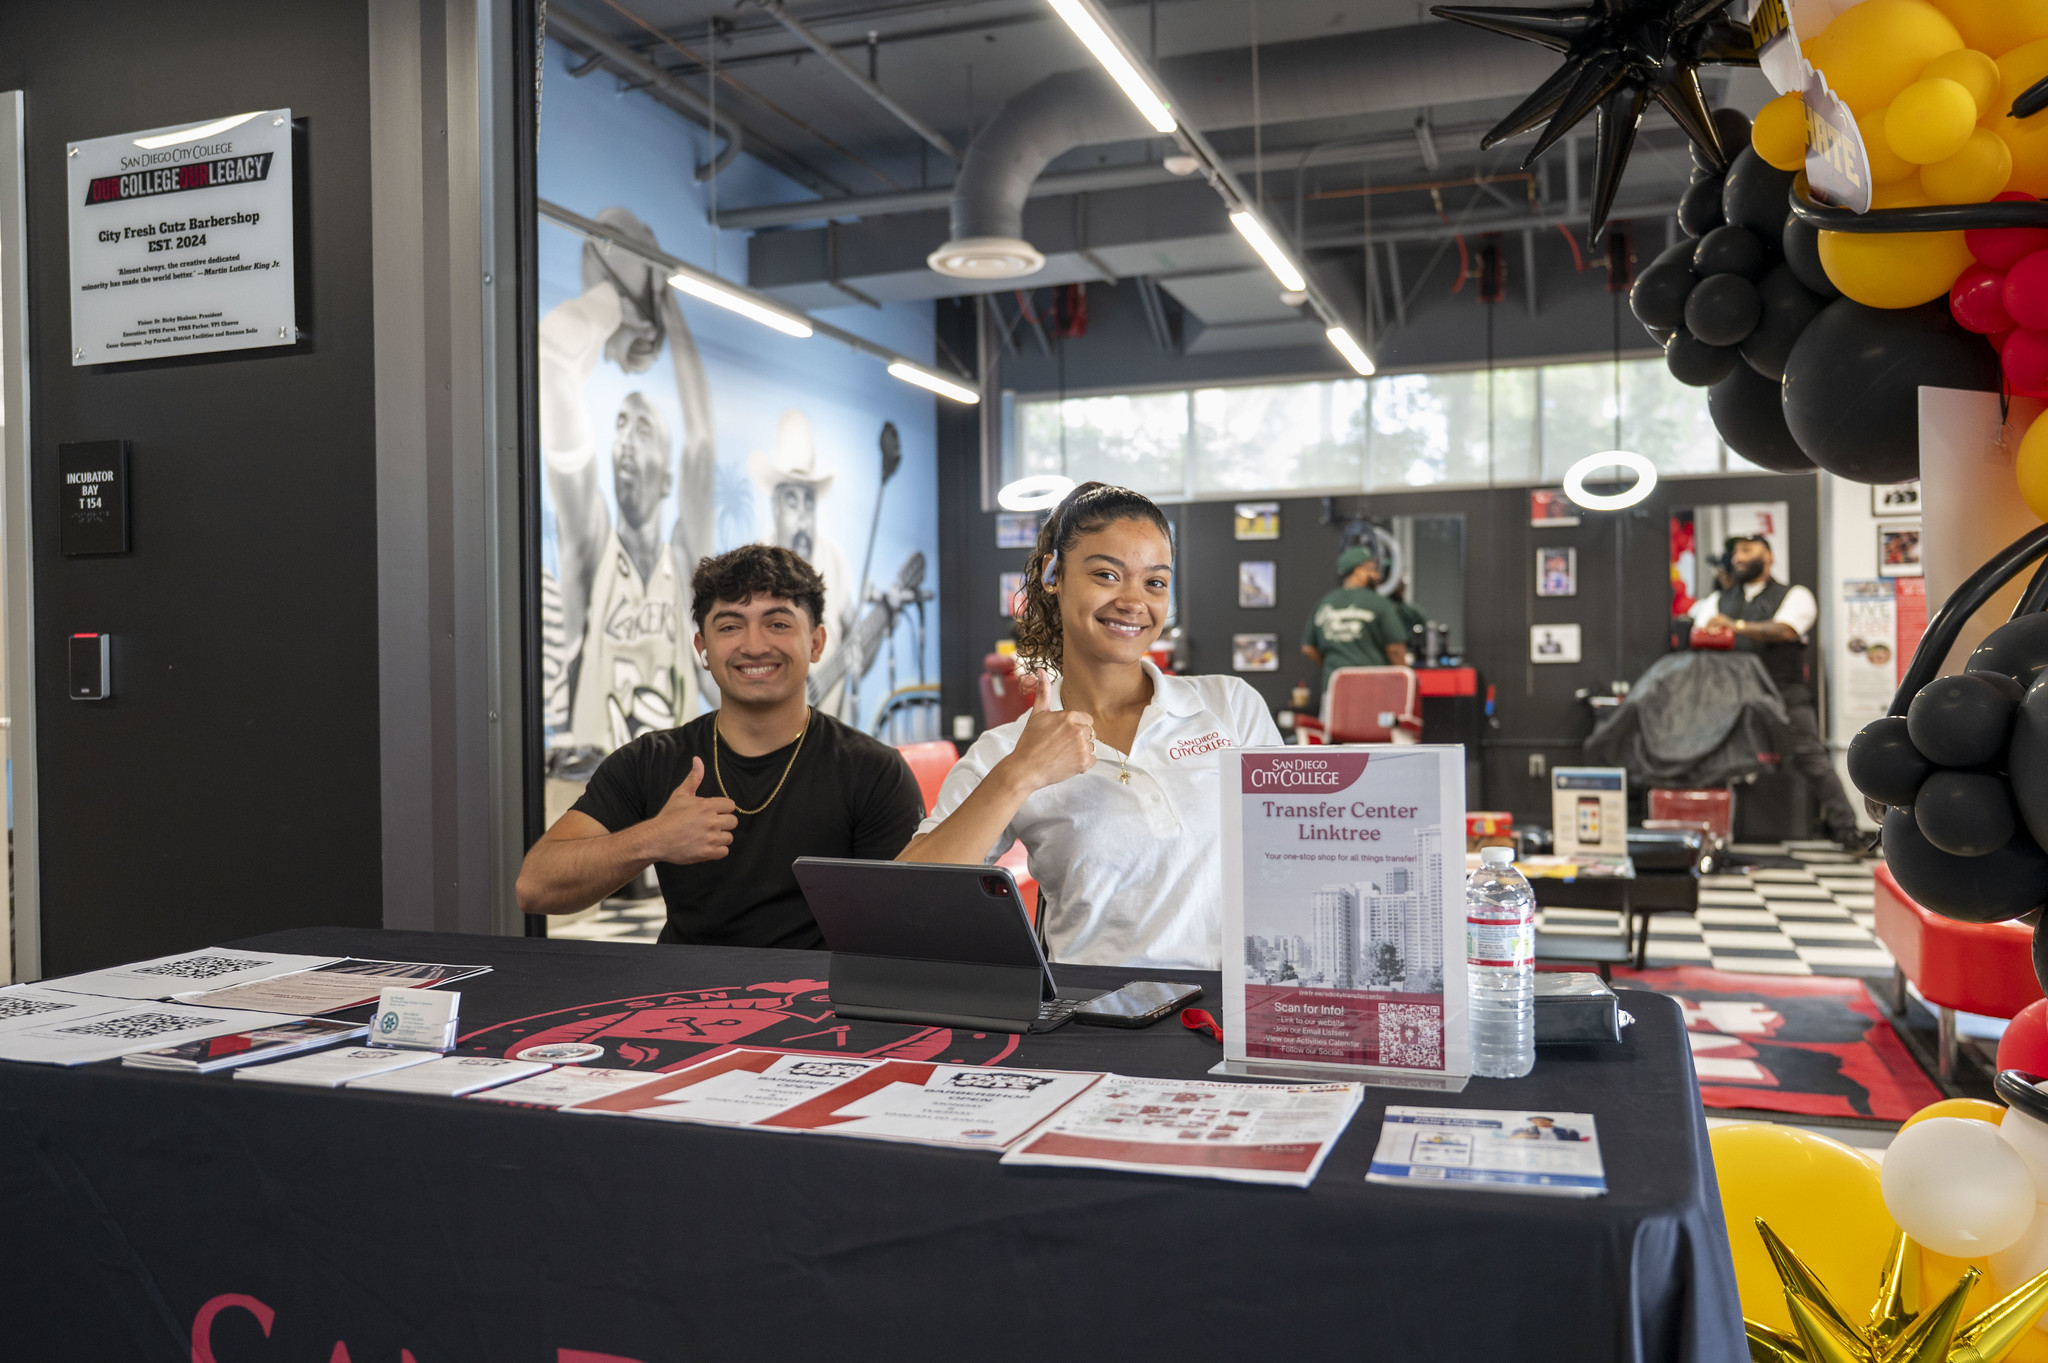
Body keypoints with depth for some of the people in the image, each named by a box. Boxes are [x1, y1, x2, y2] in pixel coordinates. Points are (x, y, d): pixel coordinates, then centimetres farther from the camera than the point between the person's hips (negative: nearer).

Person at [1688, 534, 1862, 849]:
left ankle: (1844, 826, -6)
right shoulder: (1719, 601, 23)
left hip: (1785, 691, -3)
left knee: (1810, 755, -11)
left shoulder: (1794, 595, 10)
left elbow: (1784, 630, -9)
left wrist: (1737, 626, -21)